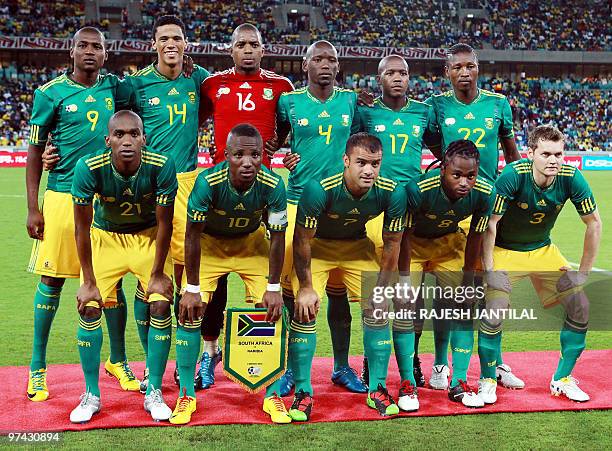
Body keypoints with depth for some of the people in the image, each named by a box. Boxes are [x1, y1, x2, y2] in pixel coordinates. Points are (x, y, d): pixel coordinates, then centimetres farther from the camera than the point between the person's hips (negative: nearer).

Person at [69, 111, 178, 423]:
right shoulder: (88, 168, -28)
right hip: (104, 236, 0)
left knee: (161, 305, -12)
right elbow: (82, 228, -17)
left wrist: (158, 274, -12)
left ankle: (154, 393, 5)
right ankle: (91, 395, 9)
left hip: (148, 237, 0)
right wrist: (89, 282, -14)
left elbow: (164, 224, -16)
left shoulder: (161, 166, -28)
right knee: (89, 308, -10)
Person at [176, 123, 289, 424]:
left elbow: (277, 237, -17)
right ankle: (186, 396, 5)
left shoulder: (273, 185, -29)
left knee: (271, 310, -8)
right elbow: (193, 235, -23)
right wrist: (192, 288, -20)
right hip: (209, 243, -1)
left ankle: (272, 395, 8)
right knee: (190, 311, -12)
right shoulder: (208, 182, -33)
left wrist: (273, 288, -16)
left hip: (251, 243, 1)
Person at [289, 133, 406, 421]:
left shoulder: (392, 193, -26)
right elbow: (302, 240, -22)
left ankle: (377, 389, 11)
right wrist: (306, 288, -17)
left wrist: (381, 289, -8)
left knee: (377, 310, -5)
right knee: (305, 311, -14)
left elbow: (392, 244, -11)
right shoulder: (319, 189, -35)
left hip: (358, 246, 3)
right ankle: (303, 392, 0)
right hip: (317, 245, -2)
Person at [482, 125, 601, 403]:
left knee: (580, 307, -4)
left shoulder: (570, 178, -19)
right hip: (505, 251, -4)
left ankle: (562, 379, 14)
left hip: (543, 250, 4)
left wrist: (583, 272, -7)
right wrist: (489, 270, -22)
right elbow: (489, 224, -22)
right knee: (493, 313, -19)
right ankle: (488, 380, 5)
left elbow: (594, 224, -8)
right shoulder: (513, 176, -29)